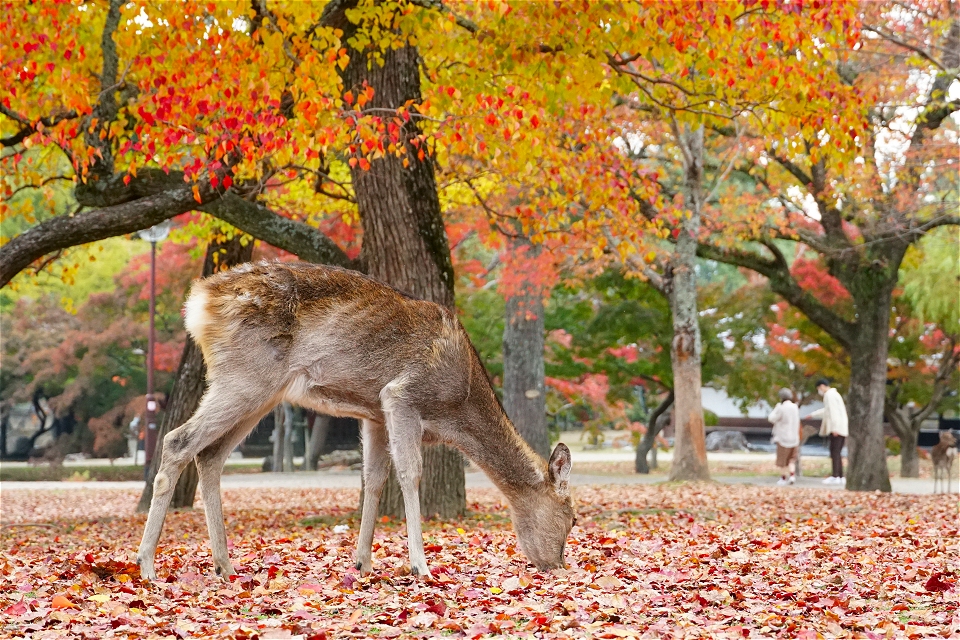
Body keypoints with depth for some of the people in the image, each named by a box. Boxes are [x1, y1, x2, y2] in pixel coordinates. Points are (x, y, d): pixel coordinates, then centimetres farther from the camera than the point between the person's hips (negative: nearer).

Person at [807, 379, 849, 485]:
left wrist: (835, 428, -24)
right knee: (836, 452, 9)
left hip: (836, 428, -10)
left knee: (835, 451, -13)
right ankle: (840, 477, 6)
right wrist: (813, 414, 47)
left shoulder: (829, 395, -8)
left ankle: (835, 476, -18)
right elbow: (827, 411, 38)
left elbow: (833, 411, -18)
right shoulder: (834, 394, 24)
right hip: (841, 429, 10)